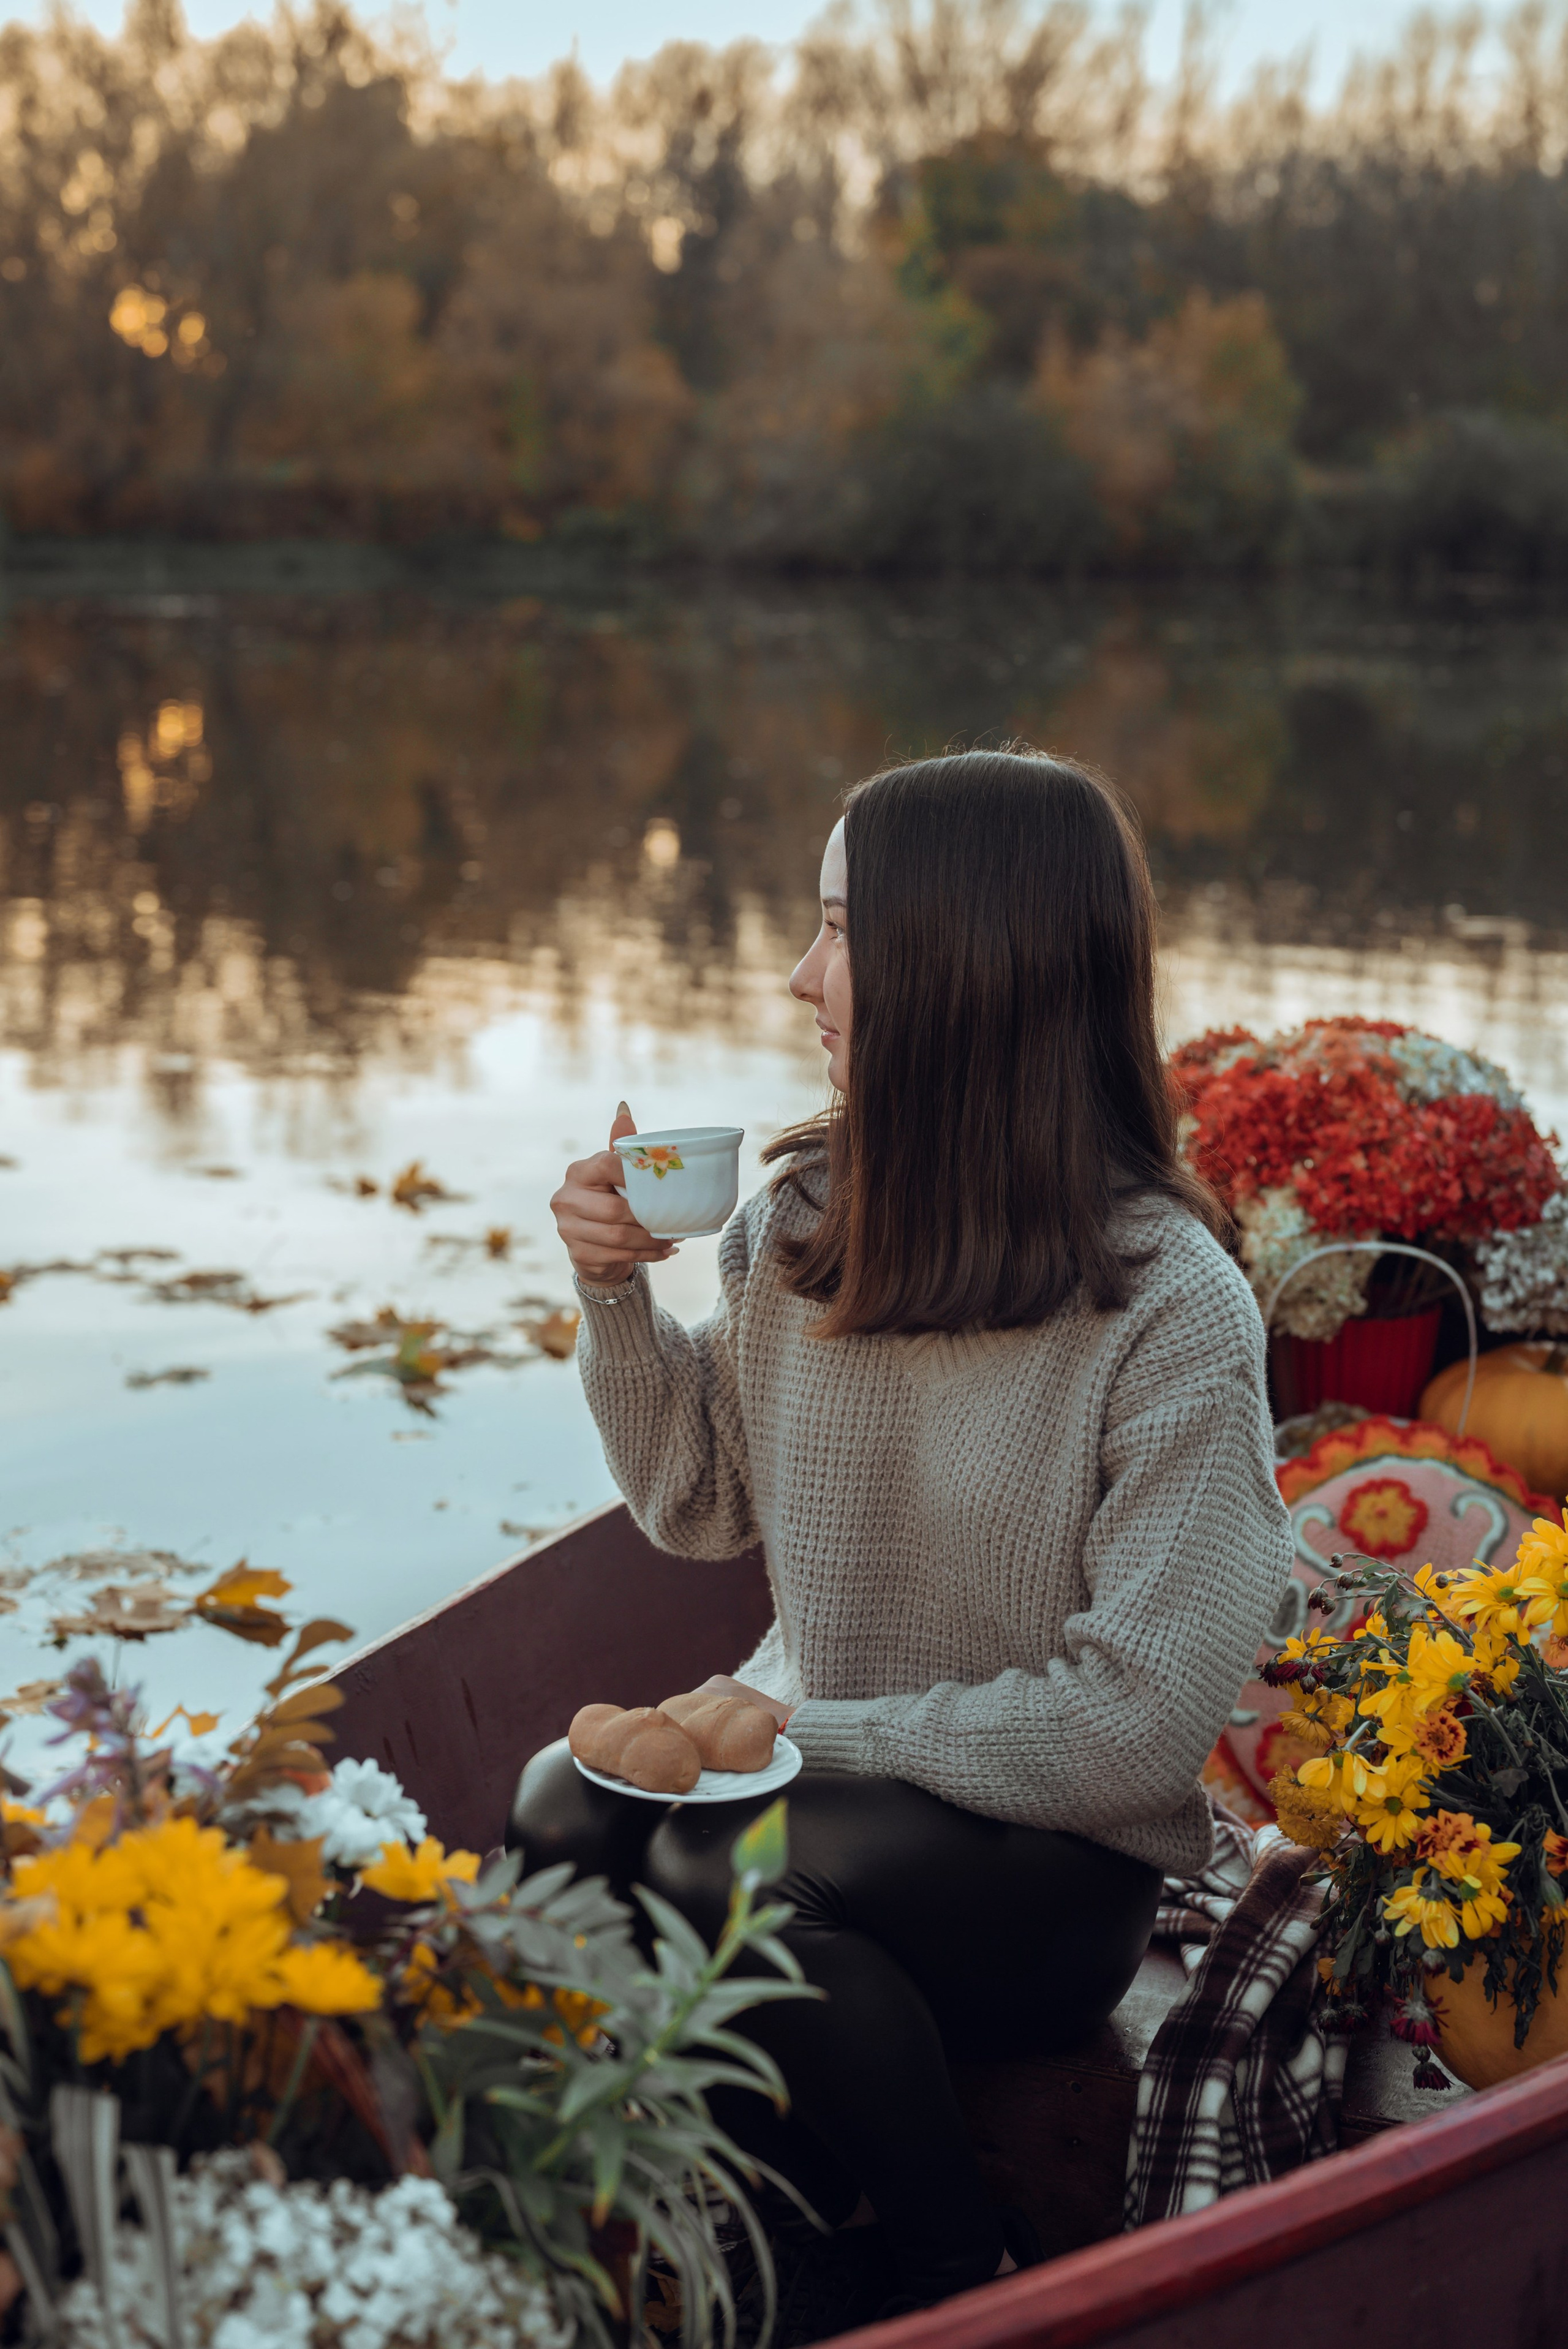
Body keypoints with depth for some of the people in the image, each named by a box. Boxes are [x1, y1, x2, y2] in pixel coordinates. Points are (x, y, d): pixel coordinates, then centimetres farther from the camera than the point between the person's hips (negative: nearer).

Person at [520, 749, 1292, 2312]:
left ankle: (967, 2281, -6)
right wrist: (618, 1294, -5)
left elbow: (1138, 1725, -17)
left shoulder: (1170, 1310, -18)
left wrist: (810, 1732, -17)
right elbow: (699, 1506, 11)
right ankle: (798, 2236, 1)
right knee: (566, 1805, -22)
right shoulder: (808, 1217, -2)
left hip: (1051, 1864, -5)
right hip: (817, 1769, 5)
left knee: (718, 1868, -30)